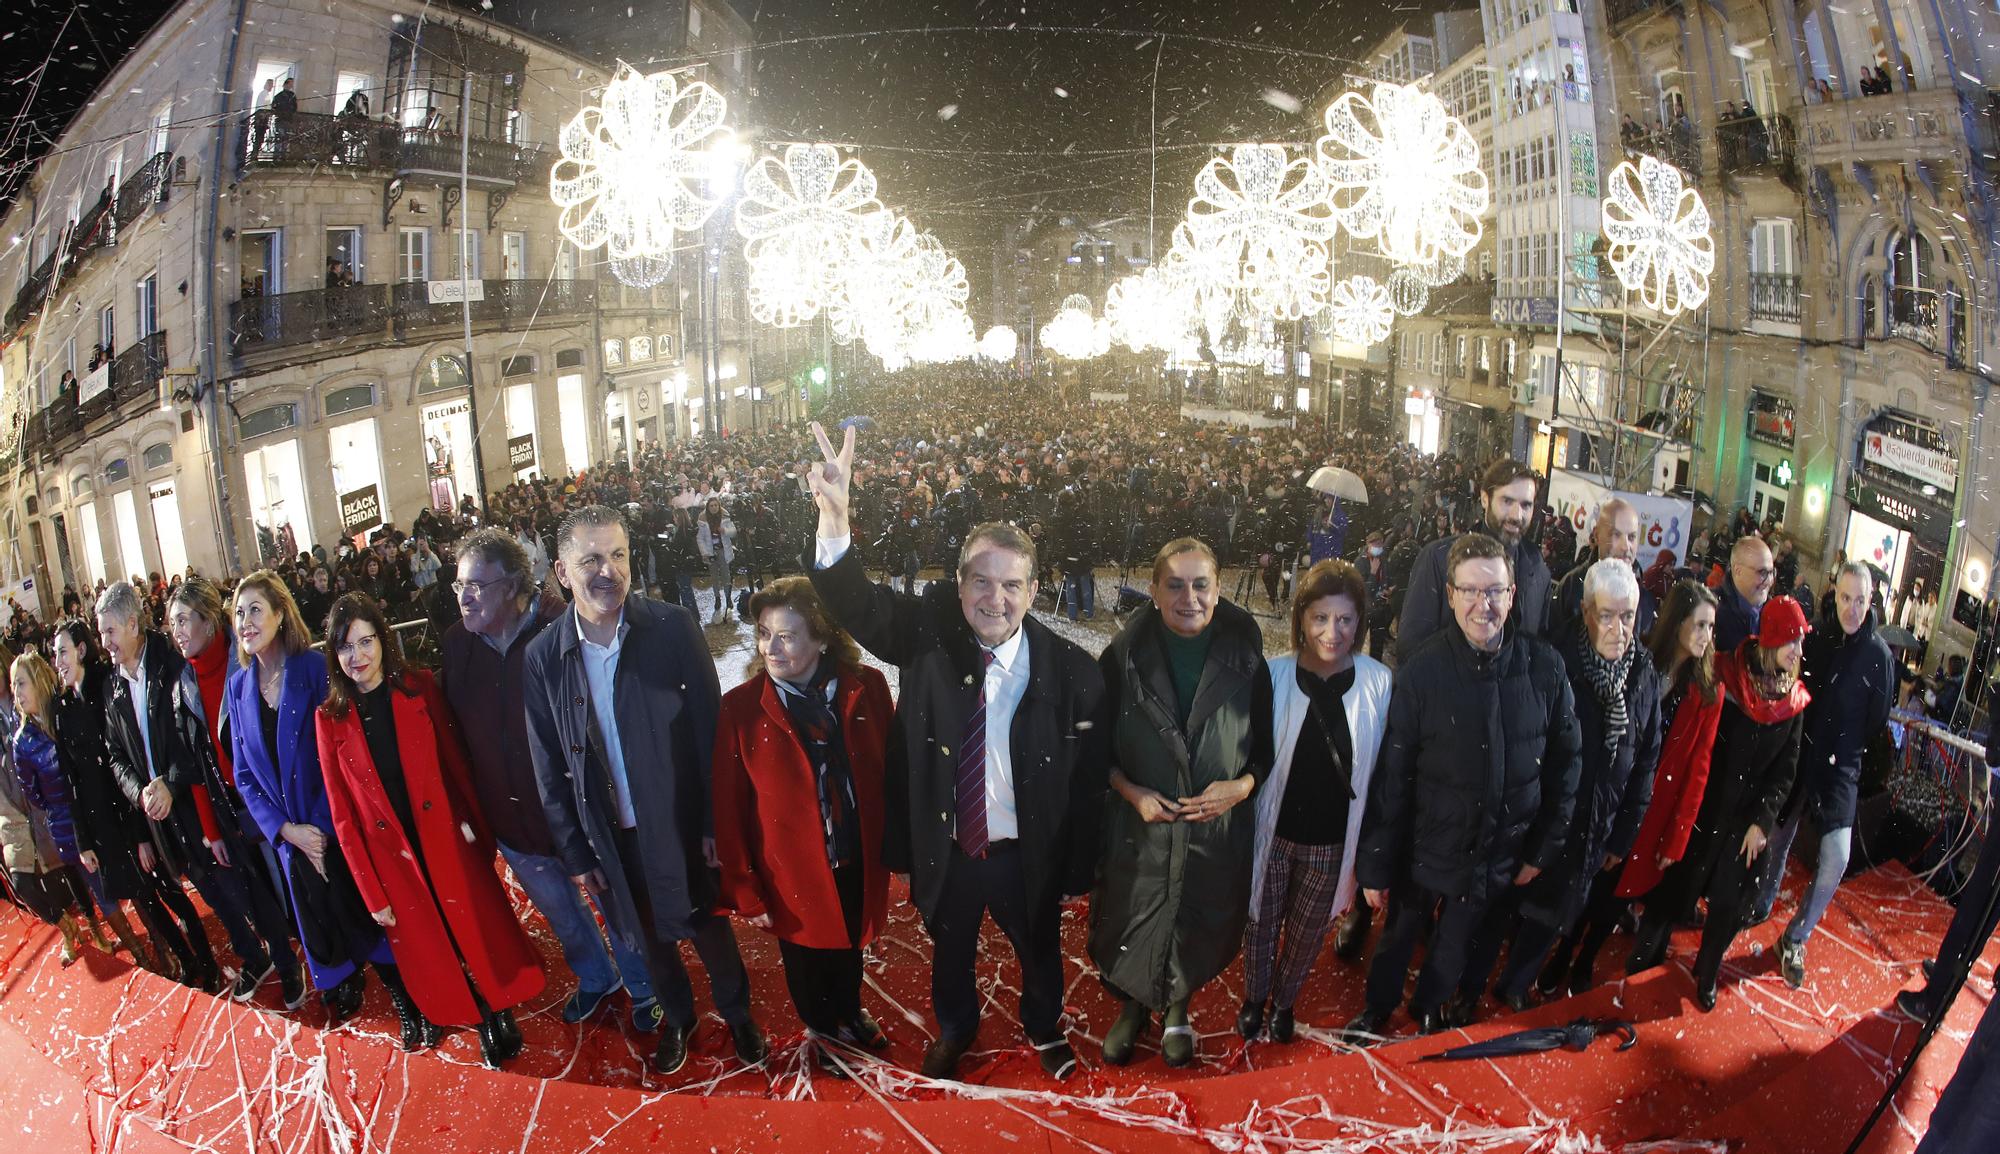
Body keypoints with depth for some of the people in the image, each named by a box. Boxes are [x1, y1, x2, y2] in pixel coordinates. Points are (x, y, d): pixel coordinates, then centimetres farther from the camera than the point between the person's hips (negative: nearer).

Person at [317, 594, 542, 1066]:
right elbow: (342, 813, -3)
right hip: (392, 862, 1)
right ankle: (481, 1022, 40)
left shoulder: (419, 689, -8)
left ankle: (498, 1014, 38)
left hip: (449, 845, -1)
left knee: (481, 934, 12)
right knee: (430, 953, 16)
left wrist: (480, 831, -5)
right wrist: (372, 894, -3)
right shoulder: (330, 718, -5)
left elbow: (457, 762, -2)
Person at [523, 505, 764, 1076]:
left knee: (710, 927, 17)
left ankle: (737, 1013, 44)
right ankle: (677, 1018, 49)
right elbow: (549, 767, -1)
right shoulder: (542, 657, -9)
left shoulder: (674, 627, -16)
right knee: (651, 936, 22)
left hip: (682, 825, -2)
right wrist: (576, 852, 1)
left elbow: (711, 729, -10)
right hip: (611, 836, 2)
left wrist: (716, 821, -10)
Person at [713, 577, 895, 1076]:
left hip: (860, 864, 2)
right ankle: (823, 1034, 53)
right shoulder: (740, 707, -18)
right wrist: (745, 892, -10)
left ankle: (850, 1017, 58)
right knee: (807, 964, 22)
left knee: (850, 948, 27)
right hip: (793, 877, -2)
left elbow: (892, 768, -4)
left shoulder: (866, 688, -15)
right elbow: (728, 809, -12)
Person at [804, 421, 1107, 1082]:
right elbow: (856, 603, -32)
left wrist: (1078, 873, -4)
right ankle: (955, 1028, 59)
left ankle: (1044, 1028, 59)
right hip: (944, 847, 1)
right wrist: (834, 519, -52)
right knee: (950, 948, 28)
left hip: (1028, 854, -1)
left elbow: (1087, 784, -12)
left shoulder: (1072, 673, -21)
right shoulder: (927, 635, -17)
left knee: (1039, 950, 27)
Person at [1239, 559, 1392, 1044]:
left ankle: (1285, 1001, 48)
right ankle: (1254, 998, 47)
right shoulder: (1273, 676, -14)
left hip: (1332, 841, 0)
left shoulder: (1378, 682, -14)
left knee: (1307, 933, 21)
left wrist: (1369, 848, -1)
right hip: (1272, 834, 0)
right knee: (1261, 924, 20)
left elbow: (1378, 768, -5)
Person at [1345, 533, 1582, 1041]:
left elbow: (1565, 759, -2)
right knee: (1400, 934, 20)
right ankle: (1378, 1006, 48)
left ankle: (1429, 1008, 52)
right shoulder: (1421, 671, -18)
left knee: (1456, 943, 24)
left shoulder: (1544, 667, -13)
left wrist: (1544, 848, 1)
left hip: (1497, 853, 2)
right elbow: (1391, 775, -14)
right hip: (1425, 846, -2)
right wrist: (1375, 864, -11)